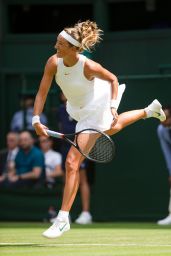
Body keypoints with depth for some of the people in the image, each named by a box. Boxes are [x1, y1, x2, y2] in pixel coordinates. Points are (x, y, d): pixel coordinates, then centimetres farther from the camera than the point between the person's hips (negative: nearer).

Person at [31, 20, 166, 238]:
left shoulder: (88, 66, -35)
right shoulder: (54, 62, -24)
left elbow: (112, 79, -16)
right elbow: (42, 93, -19)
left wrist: (113, 108, -22)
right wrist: (36, 119, -32)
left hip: (94, 110, -7)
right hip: (77, 109, 7)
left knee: (72, 163, -14)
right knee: (111, 129, 38)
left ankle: (63, 219, -10)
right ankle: (150, 110, 64)